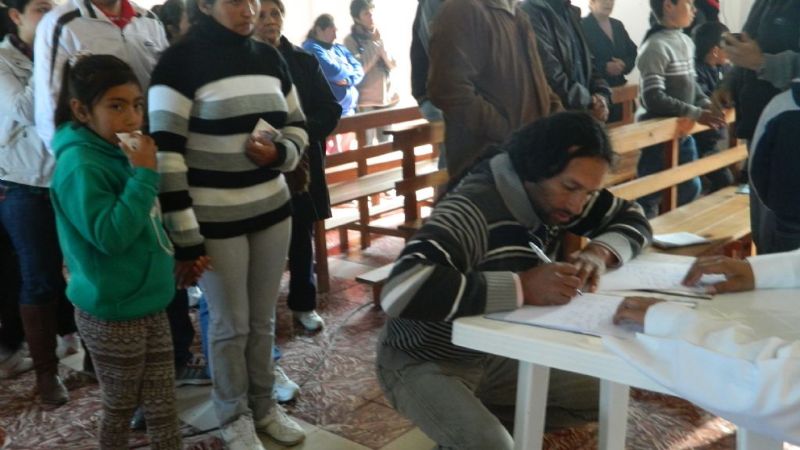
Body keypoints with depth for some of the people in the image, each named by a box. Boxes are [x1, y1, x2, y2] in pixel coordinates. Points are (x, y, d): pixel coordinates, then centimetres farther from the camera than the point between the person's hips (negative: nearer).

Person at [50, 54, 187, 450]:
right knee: (120, 407, 13)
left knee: (162, 405, 17)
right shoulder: (79, 165, -20)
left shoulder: (119, 151, 6)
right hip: (112, 314, -7)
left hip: (149, 304, 8)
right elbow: (110, 235, -29)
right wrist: (144, 175, -28)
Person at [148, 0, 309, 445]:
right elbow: (165, 154, -14)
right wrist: (185, 236, -15)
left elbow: (298, 128, 16)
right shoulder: (181, 61, -11)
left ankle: (265, 406, 35)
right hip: (216, 220, -5)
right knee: (230, 324, 9)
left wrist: (279, 153, -9)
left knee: (264, 318, 16)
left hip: (272, 209, 5)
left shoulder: (270, 58, 7)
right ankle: (235, 418, 30)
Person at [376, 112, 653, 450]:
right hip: (423, 364, -7)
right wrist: (522, 288, -44)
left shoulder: (552, 195, -7)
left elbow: (633, 218, 6)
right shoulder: (474, 210, -32)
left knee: (601, 393, 3)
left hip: (492, 355, 8)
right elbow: (401, 289, -46)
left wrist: (599, 251, -18)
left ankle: (486, 420, 12)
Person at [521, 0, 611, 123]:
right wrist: (590, 102, -13)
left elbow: (586, 61, 17)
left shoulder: (571, 12, 15)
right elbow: (550, 75, -22)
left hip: (582, 114, 8)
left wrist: (602, 95, -1)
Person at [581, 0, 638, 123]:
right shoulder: (582, 26, -7)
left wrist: (624, 65, -5)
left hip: (619, 90, 7)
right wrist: (604, 67, -22)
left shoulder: (618, 25, 17)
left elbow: (633, 53, 17)